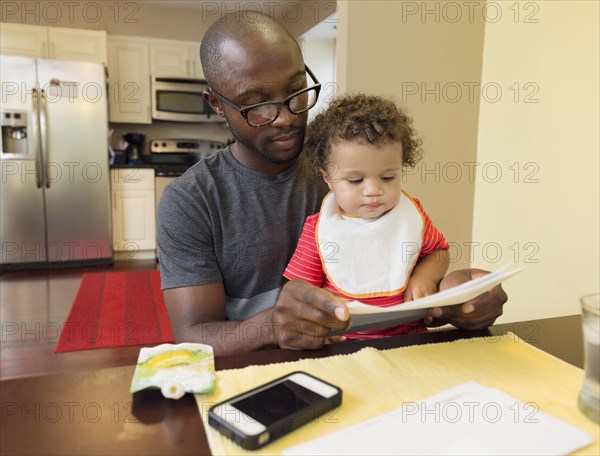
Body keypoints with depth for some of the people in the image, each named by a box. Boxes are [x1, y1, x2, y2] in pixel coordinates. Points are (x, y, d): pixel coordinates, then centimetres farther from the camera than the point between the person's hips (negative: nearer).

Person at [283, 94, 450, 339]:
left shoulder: (412, 215, 2)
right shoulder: (318, 230, -5)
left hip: (409, 335, 2)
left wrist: (425, 275, -3)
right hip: (342, 342, -1)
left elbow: (439, 250, 17)